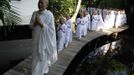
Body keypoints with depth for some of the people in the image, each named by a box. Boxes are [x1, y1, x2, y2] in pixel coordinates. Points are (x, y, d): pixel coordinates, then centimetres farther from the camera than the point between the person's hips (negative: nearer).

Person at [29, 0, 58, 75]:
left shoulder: (49, 15, -16)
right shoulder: (35, 13, 1)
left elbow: (51, 30, -18)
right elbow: (30, 25, 6)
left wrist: (41, 23, -27)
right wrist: (35, 23, -16)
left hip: (45, 40, -5)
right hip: (36, 39, 6)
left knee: (43, 56, 7)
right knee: (36, 56, 18)